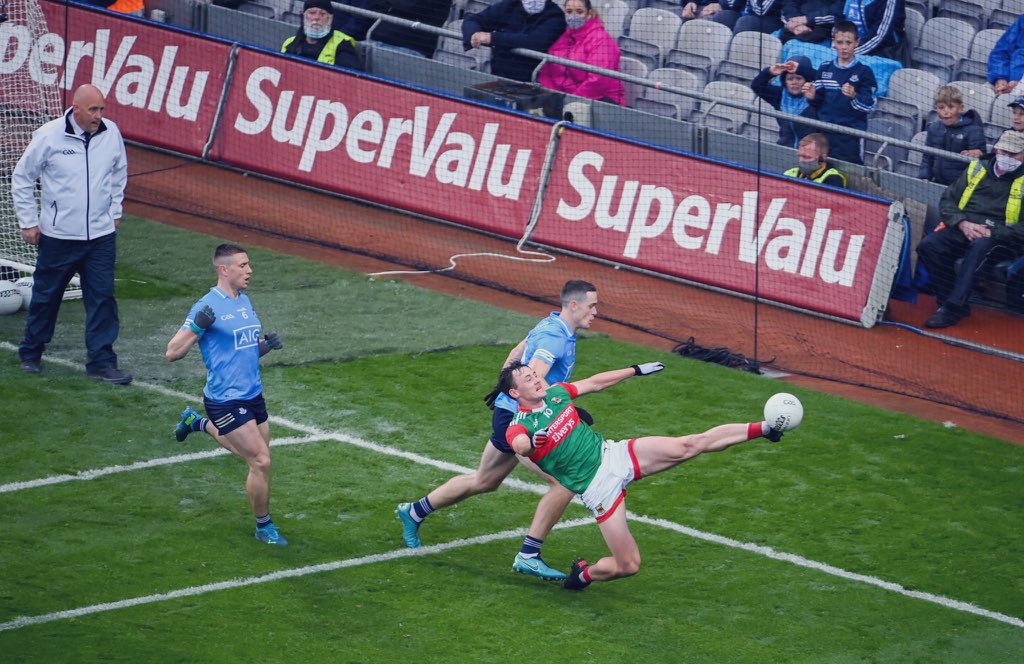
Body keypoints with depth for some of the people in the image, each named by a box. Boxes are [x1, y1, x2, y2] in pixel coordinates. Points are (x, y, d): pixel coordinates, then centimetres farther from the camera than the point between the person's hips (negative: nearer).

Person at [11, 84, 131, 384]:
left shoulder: (111, 132, -3)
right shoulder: (49, 136, -13)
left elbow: (119, 173, 17)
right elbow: (21, 178, -1)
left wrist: (114, 211, 16)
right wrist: (28, 222, -1)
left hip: (101, 235, 3)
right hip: (58, 236, -3)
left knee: (102, 298, -1)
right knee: (45, 296, 10)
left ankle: (101, 361, 5)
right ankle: (30, 353, 27)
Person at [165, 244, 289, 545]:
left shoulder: (245, 301, 11)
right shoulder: (207, 306, -13)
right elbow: (172, 353, -14)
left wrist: (267, 344, 0)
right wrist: (197, 327, -29)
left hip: (253, 394, 8)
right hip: (226, 401, -8)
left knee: (256, 456, 18)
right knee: (261, 461, -10)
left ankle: (198, 423, 38)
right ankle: (264, 526, 10)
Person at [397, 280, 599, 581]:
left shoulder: (552, 326, 9)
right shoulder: (553, 337, -22)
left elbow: (516, 353, 25)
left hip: (510, 415, 10)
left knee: (484, 481, 25)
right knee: (565, 482, -15)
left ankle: (414, 512, 39)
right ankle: (528, 556, -10)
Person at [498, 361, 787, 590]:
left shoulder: (556, 393, 7)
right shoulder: (518, 427, -13)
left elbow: (595, 383, 24)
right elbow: (519, 445, -38)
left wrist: (636, 370, 31)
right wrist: (530, 441, -62)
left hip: (612, 454, 5)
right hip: (598, 487, -5)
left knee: (690, 445, -12)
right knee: (628, 565, -8)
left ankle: (761, 428, -10)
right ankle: (584, 574, 22)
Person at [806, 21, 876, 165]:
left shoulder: (864, 71, -5)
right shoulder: (825, 68, 7)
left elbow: (869, 106, -10)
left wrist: (853, 96, -27)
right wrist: (812, 97, -7)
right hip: (824, 131, 4)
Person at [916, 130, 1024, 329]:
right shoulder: (977, 169, 14)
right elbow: (947, 201, 12)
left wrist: (992, 231, -18)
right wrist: (962, 223, -7)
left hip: (1000, 238, -4)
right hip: (961, 231, 4)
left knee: (980, 246, -39)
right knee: (928, 246, -25)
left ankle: (952, 308, -38)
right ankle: (948, 301, -19)